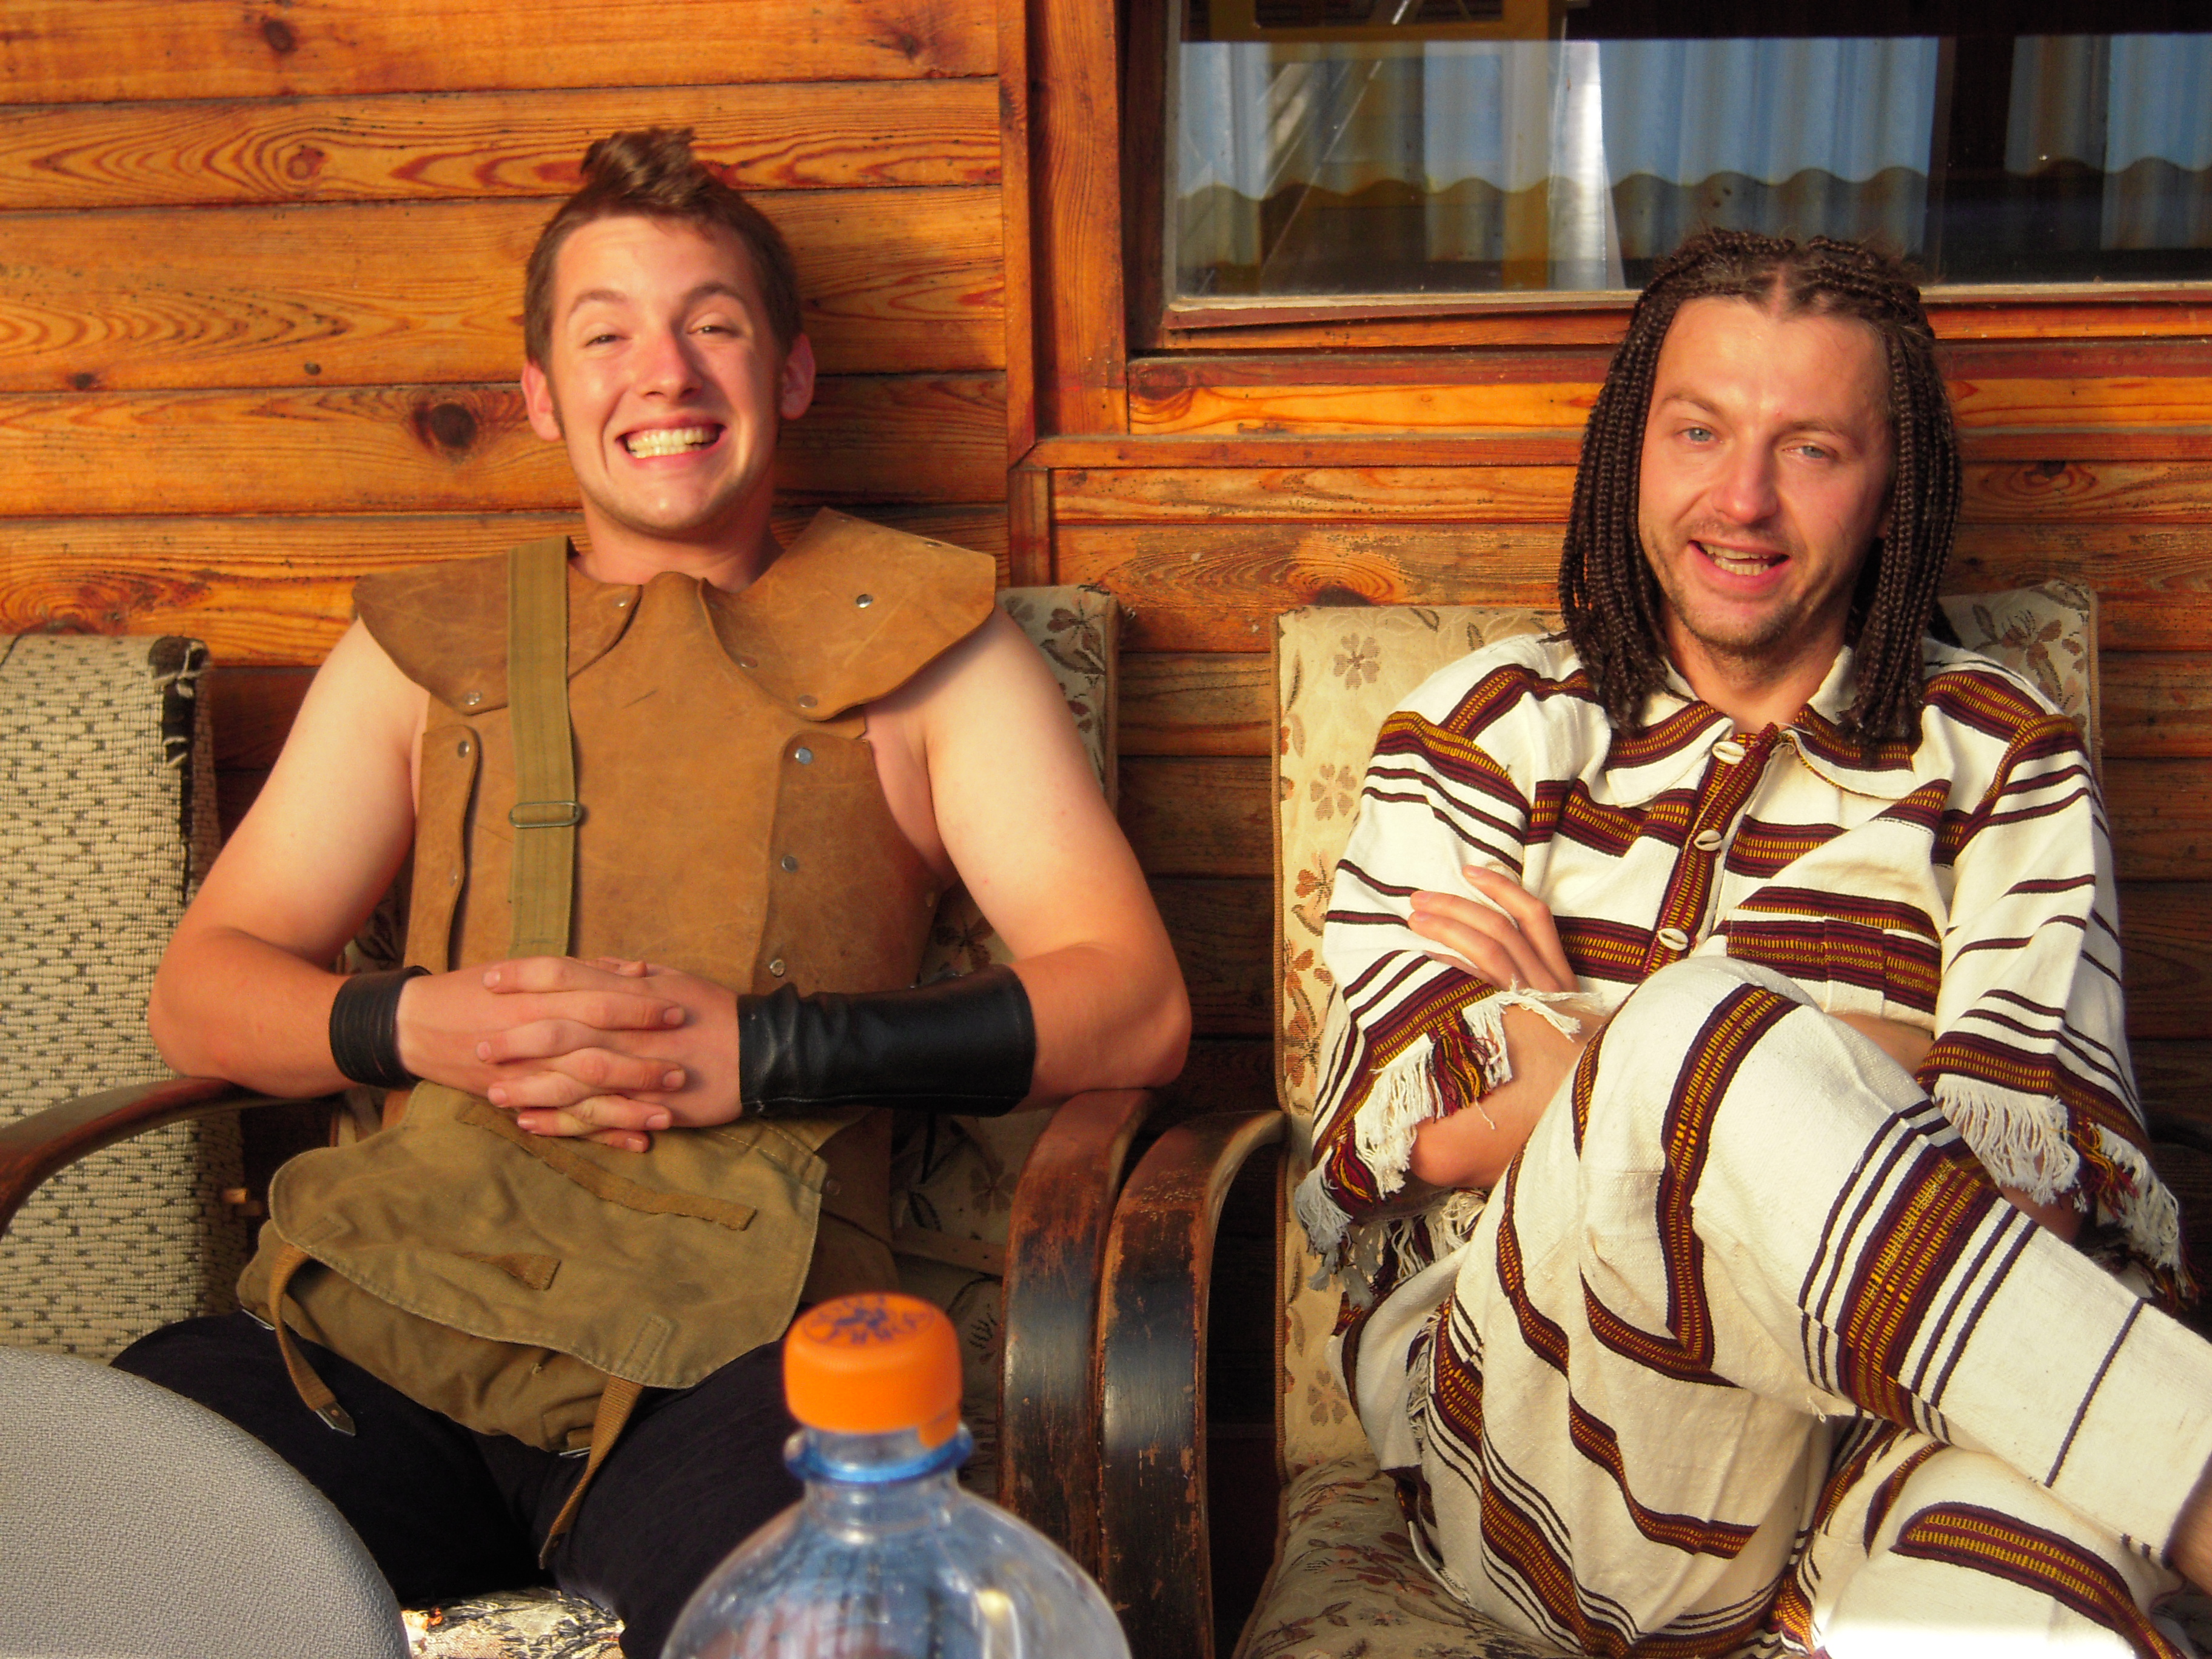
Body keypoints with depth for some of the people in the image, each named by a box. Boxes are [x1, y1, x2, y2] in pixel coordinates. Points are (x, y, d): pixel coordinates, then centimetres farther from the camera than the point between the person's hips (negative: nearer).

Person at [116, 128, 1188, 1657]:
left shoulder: (919, 639, 14)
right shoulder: (421, 648, 22)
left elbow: (1136, 1005, 4)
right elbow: (202, 989, 19)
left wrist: (760, 1048, -8)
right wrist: (419, 1024, -4)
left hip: (732, 1342, -3)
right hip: (387, 1311, 4)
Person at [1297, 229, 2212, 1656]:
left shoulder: (2001, 760, 16)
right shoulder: (1484, 729, 16)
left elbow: (2059, 1164, -2)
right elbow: (1394, 1130, 2)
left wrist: (1566, 1042, -8)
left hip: (1887, 1423, -1)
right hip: (1524, 1440, 2)